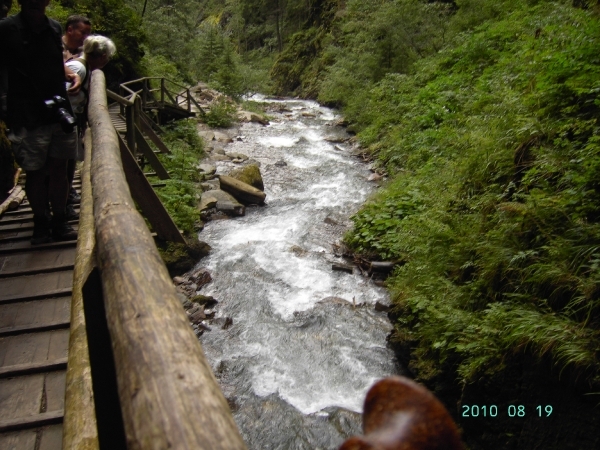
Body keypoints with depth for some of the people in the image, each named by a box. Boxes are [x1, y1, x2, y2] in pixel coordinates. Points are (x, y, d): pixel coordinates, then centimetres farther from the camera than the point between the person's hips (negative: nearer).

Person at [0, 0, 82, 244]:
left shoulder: (54, 28, 9)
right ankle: (41, 222, 21)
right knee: (35, 173, 5)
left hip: (58, 112, 4)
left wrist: (72, 74, 4)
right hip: (27, 119, -4)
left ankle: (59, 222, 21)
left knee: (58, 169, 9)